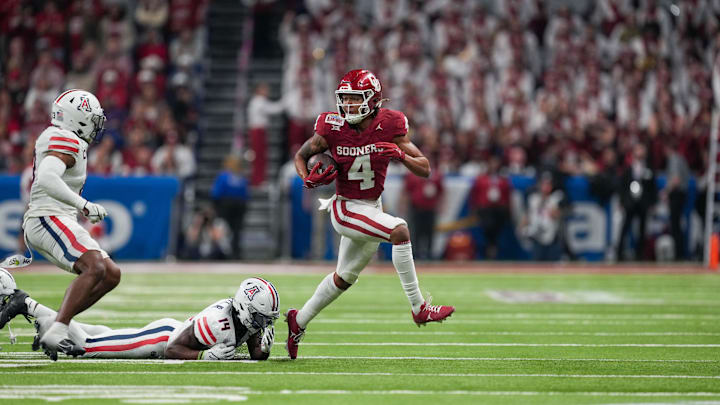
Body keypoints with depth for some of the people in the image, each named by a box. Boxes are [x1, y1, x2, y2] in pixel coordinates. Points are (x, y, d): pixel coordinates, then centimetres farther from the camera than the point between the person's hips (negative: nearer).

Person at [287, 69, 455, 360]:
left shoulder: (389, 126, -10)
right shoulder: (332, 129, -14)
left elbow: (425, 170, -8)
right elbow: (301, 155, 5)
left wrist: (400, 154, -27)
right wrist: (308, 178, -16)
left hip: (372, 208, 5)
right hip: (346, 208, -5)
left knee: (344, 277, 20)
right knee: (399, 229, -29)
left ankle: (299, 321, 40)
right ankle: (418, 308, -26)